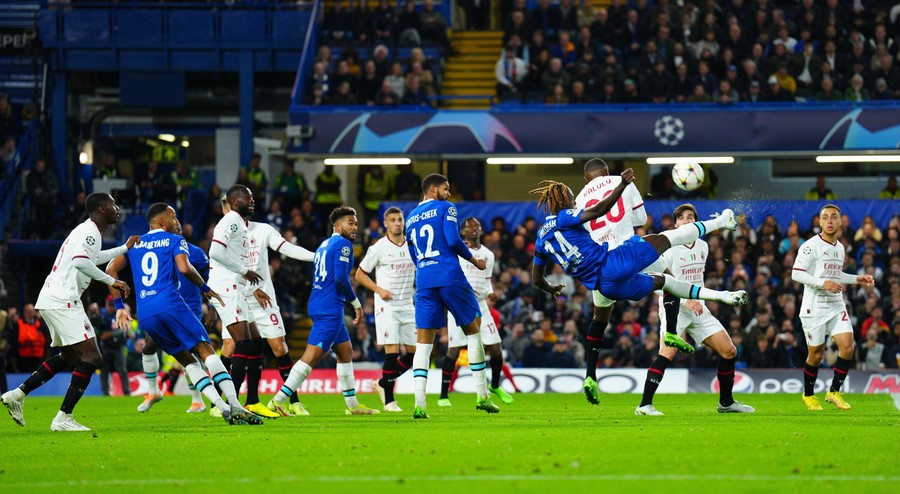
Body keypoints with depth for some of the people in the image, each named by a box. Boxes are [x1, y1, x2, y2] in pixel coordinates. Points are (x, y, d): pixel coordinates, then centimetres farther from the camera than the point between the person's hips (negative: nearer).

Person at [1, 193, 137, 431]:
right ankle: (63, 418, -16)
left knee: (69, 356, 24)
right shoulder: (90, 232, -11)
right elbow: (80, 262, -29)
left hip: (51, 300, 10)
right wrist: (111, 280, -23)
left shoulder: (87, 231, 21)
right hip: (62, 301, -10)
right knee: (91, 356, -13)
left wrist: (124, 248, 48)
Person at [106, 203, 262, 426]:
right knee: (206, 350, -5)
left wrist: (119, 305, 14)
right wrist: (206, 288, 5)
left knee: (187, 360, 11)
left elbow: (111, 269, 13)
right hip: (170, 304, -5)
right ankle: (235, 406, -20)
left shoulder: (135, 244, 23)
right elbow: (184, 268, -10)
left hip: (145, 315, 5)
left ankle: (224, 408, -3)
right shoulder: (174, 240, 9)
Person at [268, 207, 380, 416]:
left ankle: (352, 404, 24)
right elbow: (341, 278, -19)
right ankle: (278, 401, -16)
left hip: (319, 305, 10)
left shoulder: (325, 244, 19)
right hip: (329, 309, -10)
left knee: (346, 352, 19)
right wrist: (356, 303, -6)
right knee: (311, 357, -12)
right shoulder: (343, 244, -9)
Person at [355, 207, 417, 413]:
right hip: (387, 305, -5)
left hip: (408, 306, 5)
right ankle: (389, 399, -5)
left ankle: (383, 384, 21)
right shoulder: (379, 248, -5)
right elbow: (360, 274, 0)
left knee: (414, 352, 3)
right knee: (392, 351, -13)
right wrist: (379, 290, -12)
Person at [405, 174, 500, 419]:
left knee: (423, 342, 1)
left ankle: (419, 403, -14)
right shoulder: (445, 208, 2)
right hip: (450, 277, -5)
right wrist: (474, 260, 2)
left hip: (424, 281, 5)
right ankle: (482, 396, 7)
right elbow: (453, 240, -11)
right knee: (473, 329, 10)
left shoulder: (411, 219, 20)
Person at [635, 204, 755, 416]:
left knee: (729, 351, 3)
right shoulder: (668, 249, -9)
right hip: (674, 309, -7)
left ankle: (726, 402, 18)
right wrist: (686, 300, -21)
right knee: (667, 353, -27)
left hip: (698, 309, 7)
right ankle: (645, 404, -27)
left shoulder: (703, 246, 11)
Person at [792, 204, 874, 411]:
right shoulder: (811, 246, -10)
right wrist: (823, 283, -24)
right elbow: (796, 274, -16)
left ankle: (834, 392, 4)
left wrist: (856, 279, 15)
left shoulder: (840, 248, 12)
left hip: (836, 306, 6)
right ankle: (808, 395, 21)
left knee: (847, 347, -9)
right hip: (814, 308, -6)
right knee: (816, 354, 1)